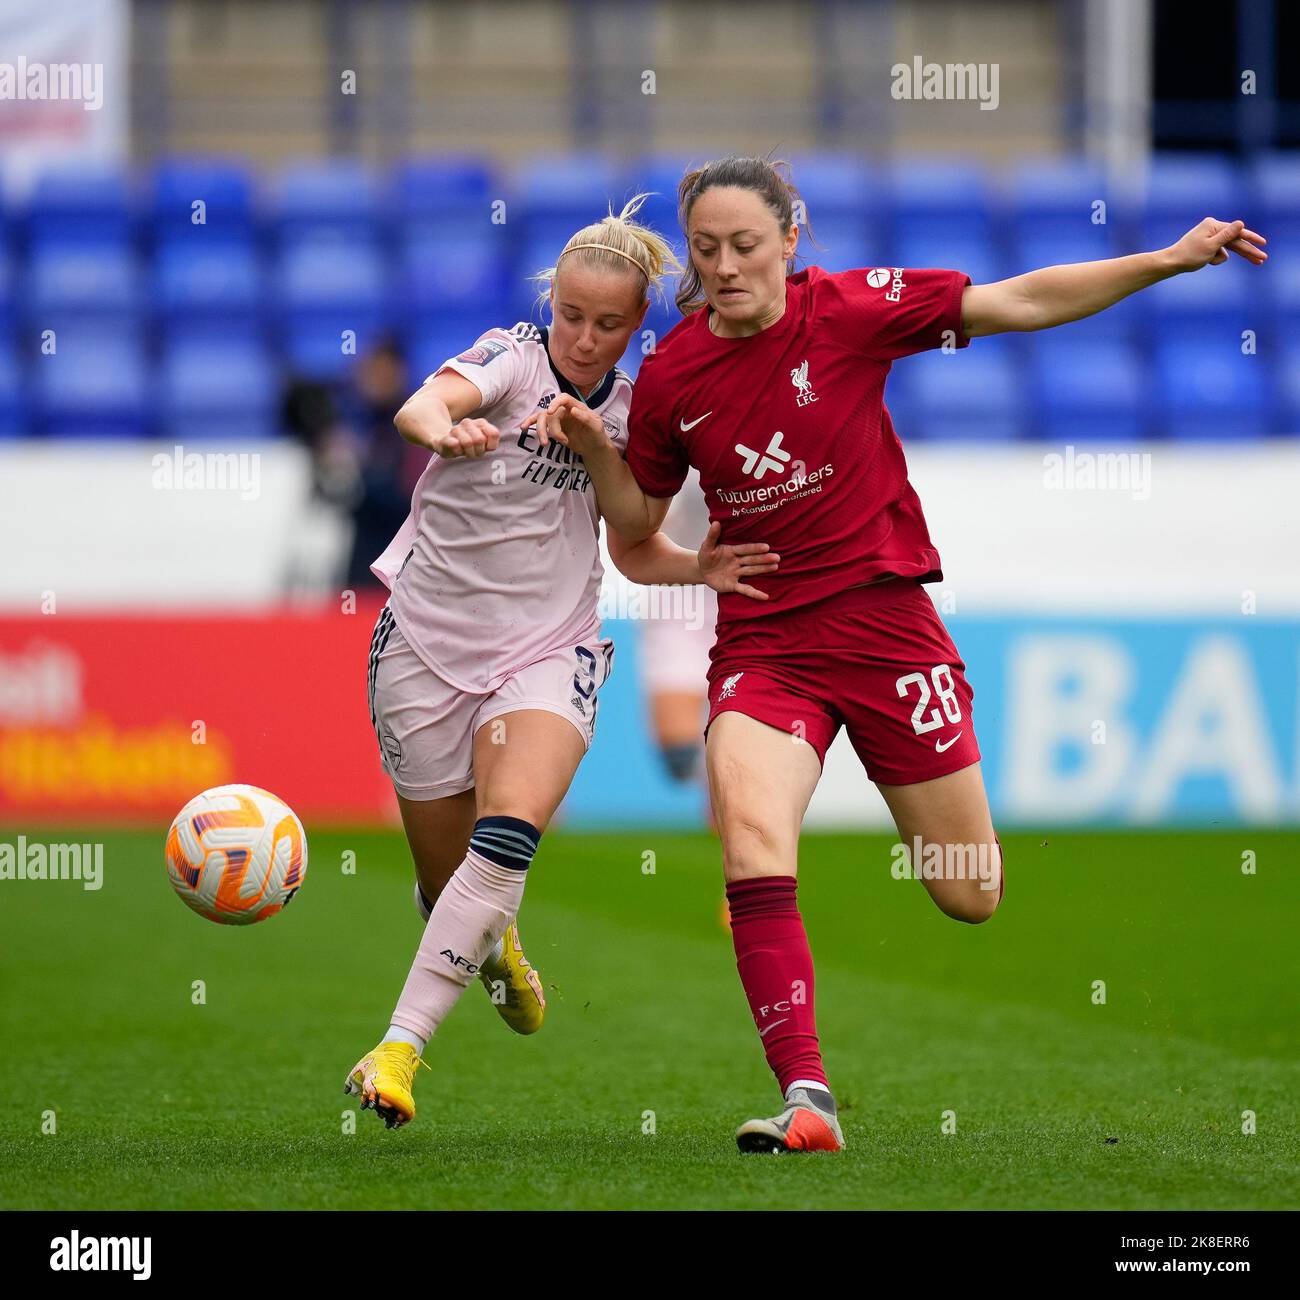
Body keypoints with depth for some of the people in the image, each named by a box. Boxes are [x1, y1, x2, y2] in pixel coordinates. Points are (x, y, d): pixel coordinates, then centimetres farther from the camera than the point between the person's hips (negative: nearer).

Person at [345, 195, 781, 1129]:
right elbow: (423, 404, -34)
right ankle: (491, 943, 48)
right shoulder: (513, 359, -11)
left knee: (508, 836, -27)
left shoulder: (629, 414, 3)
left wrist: (700, 568, -5)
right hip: (430, 640, -2)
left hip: (549, 650, 2)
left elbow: (633, 550, 16)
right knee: (450, 886, 10)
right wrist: (443, 428, -58)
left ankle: (400, 1050, -28)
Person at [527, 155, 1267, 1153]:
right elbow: (639, 522, 14)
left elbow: (1021, 303, -6)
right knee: (751, 836, -28)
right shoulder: (671, 375, 1)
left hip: (883, 616, -1)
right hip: (762, 646, 1)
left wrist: (1170, 261, -12)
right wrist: (595, 450, -6)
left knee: (973, 896, 6)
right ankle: (807, 1097, -29)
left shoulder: (851, 310, -7)